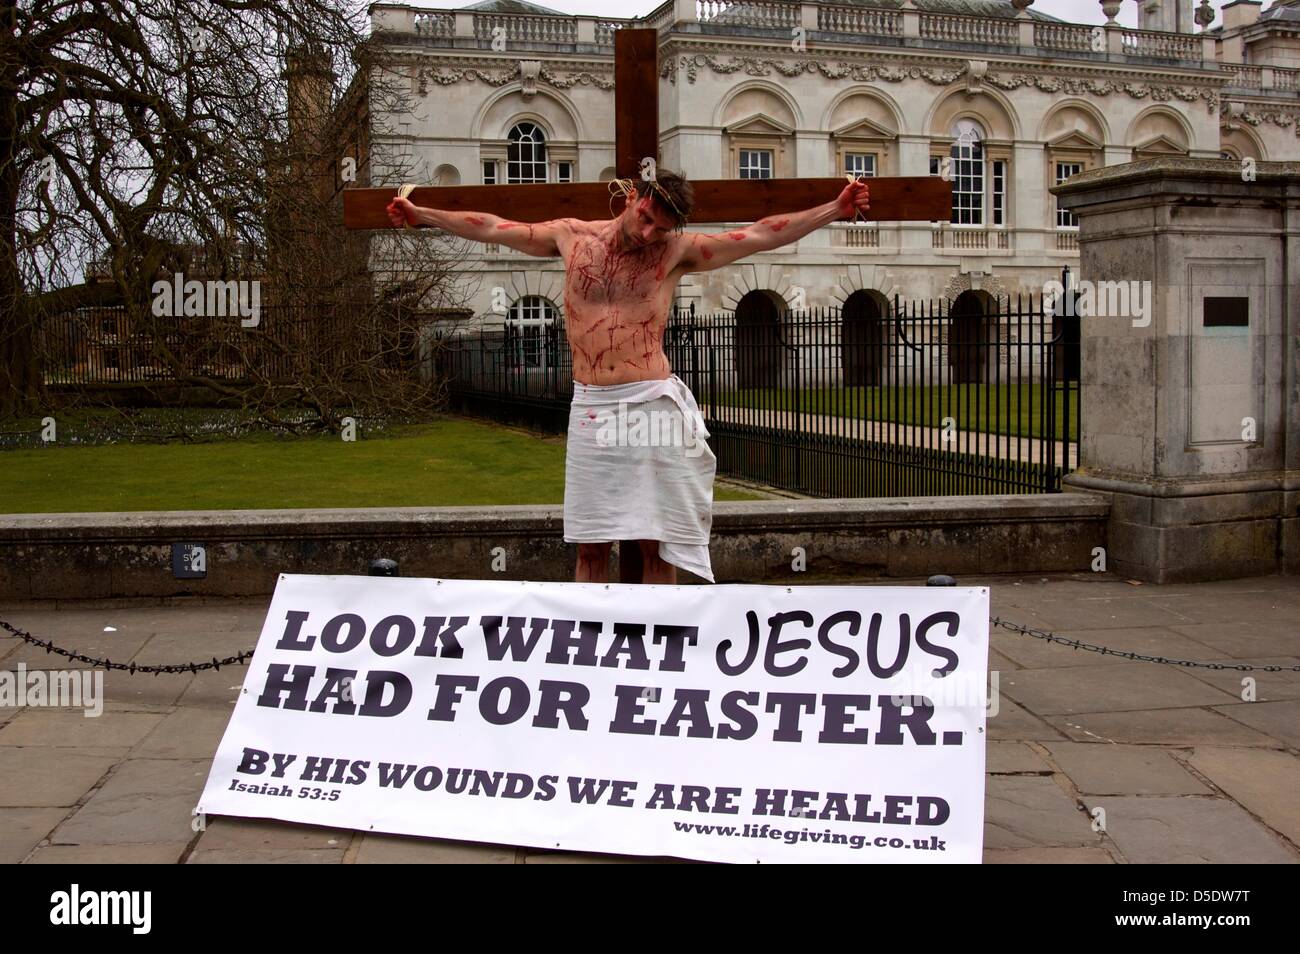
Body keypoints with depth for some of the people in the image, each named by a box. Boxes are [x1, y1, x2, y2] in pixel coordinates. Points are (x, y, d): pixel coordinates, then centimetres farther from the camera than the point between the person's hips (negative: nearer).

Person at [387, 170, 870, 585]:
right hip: (590, 407, 2)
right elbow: (492, 228, 18)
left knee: (655, 543, 1)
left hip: (651, 406, -2)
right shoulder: (571, 236, 9)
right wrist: (422, 215, 22)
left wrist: (835, 210, -2)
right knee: (590, 545, 5)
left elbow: (762, 235, 3)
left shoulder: (677, 251, 4)